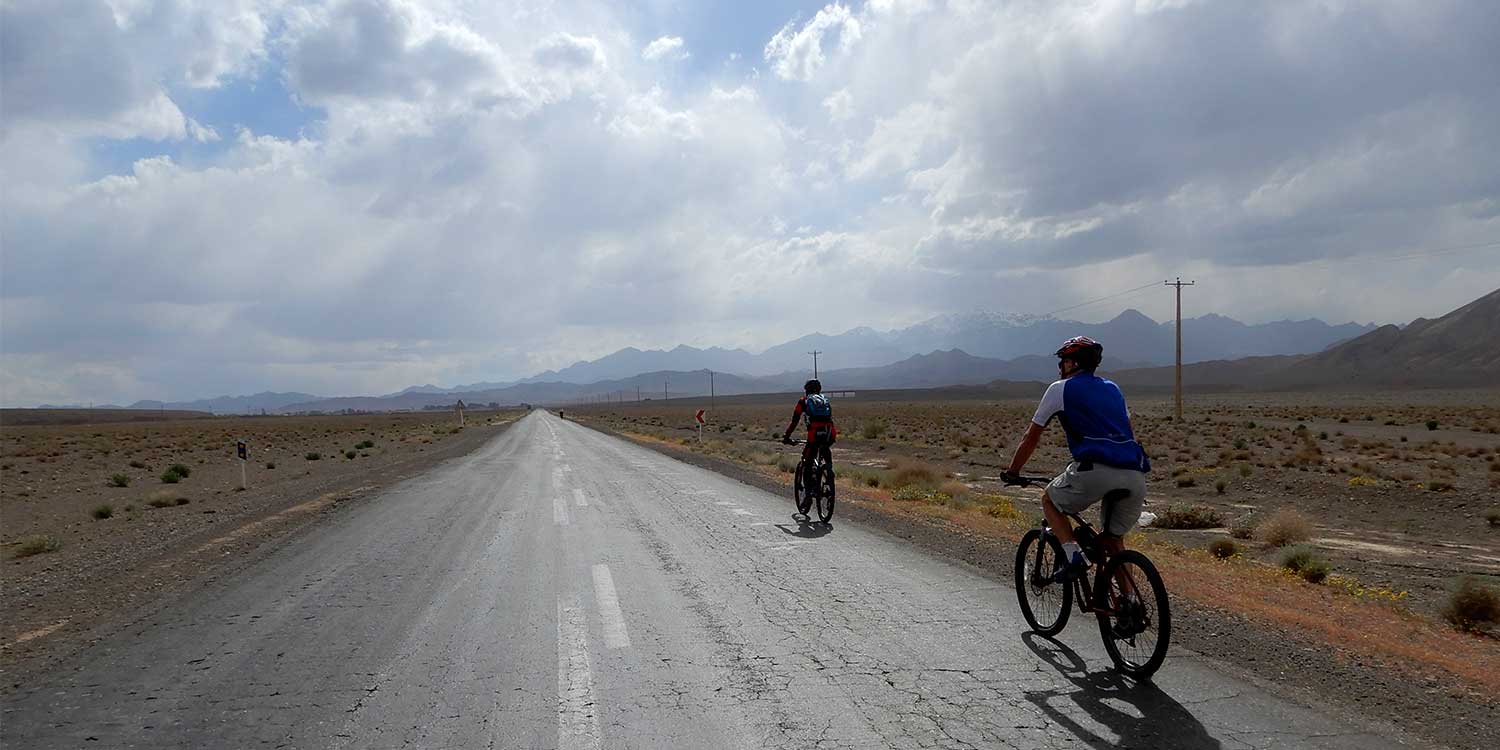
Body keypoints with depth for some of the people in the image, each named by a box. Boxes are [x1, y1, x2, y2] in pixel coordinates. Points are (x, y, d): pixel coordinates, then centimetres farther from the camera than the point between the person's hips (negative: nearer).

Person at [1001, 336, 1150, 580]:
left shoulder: (1060, 389, 13)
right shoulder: (1112, 389, 28)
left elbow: (1031, 437, 19)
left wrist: (1012, 472, 31)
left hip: (1096, 469, -5)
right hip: (1136, 475, 6)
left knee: (1049, 501, 20)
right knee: (1114, 540, 22)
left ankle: (1073, 556, 1)